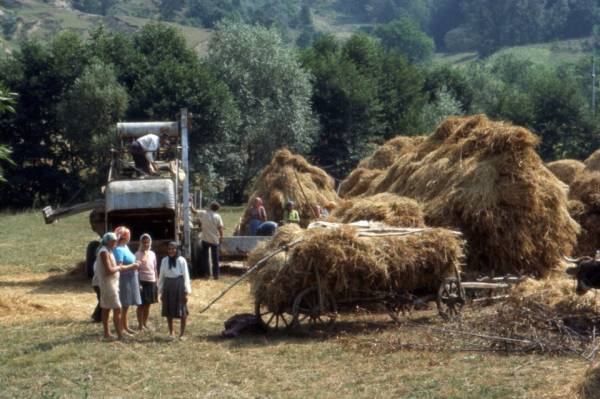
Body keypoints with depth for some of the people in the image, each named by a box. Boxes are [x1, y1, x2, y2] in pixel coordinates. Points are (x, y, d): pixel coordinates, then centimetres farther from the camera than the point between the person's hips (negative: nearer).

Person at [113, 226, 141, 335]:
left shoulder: (125, 247, 13)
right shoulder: (118, 249, -17)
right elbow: (119, 267, -24)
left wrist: (135, 264, 8)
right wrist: (132, 266, -17)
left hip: (130, 279, 10)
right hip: (124, 280, -10)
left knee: (126, 305, 15)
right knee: (124, 305, -6)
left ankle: (125, 326, 23)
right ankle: (122, 327, -2)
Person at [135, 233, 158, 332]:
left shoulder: (152, 254, 9)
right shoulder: (138, 254, -6)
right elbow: (136, 270, -9)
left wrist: (156, 282, 12)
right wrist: (138, 283, -15)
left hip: (152, 282, 5)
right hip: (142, 281, -5)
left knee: (148, 304, 10)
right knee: (141, 304, 0)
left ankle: (145, 324, 19)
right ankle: (140, 325, 5)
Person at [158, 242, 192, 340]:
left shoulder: (181, 260, -6)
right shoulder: (164, 261, 3)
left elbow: (186, 276, -4)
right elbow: (161, 276, 8)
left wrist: (186, 291, -7)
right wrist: (161, 291, 8)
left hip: (179, 286, -3)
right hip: (168, 286, 3)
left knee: (182, 311, 0)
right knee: (168, 311, 9)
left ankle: (182, 334, 10)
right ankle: (170, 333, 23)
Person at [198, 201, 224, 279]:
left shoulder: (203, 213, -6)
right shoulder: (217, 216, -9)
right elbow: (220, 228, -10)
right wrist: (221, 237, 3)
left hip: (205, 239, 1)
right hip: (214, 240, -1)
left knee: (204, 256, 10)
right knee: (215, 257, 5)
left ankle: (204, 273, 11)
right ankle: (216, 275, 5)